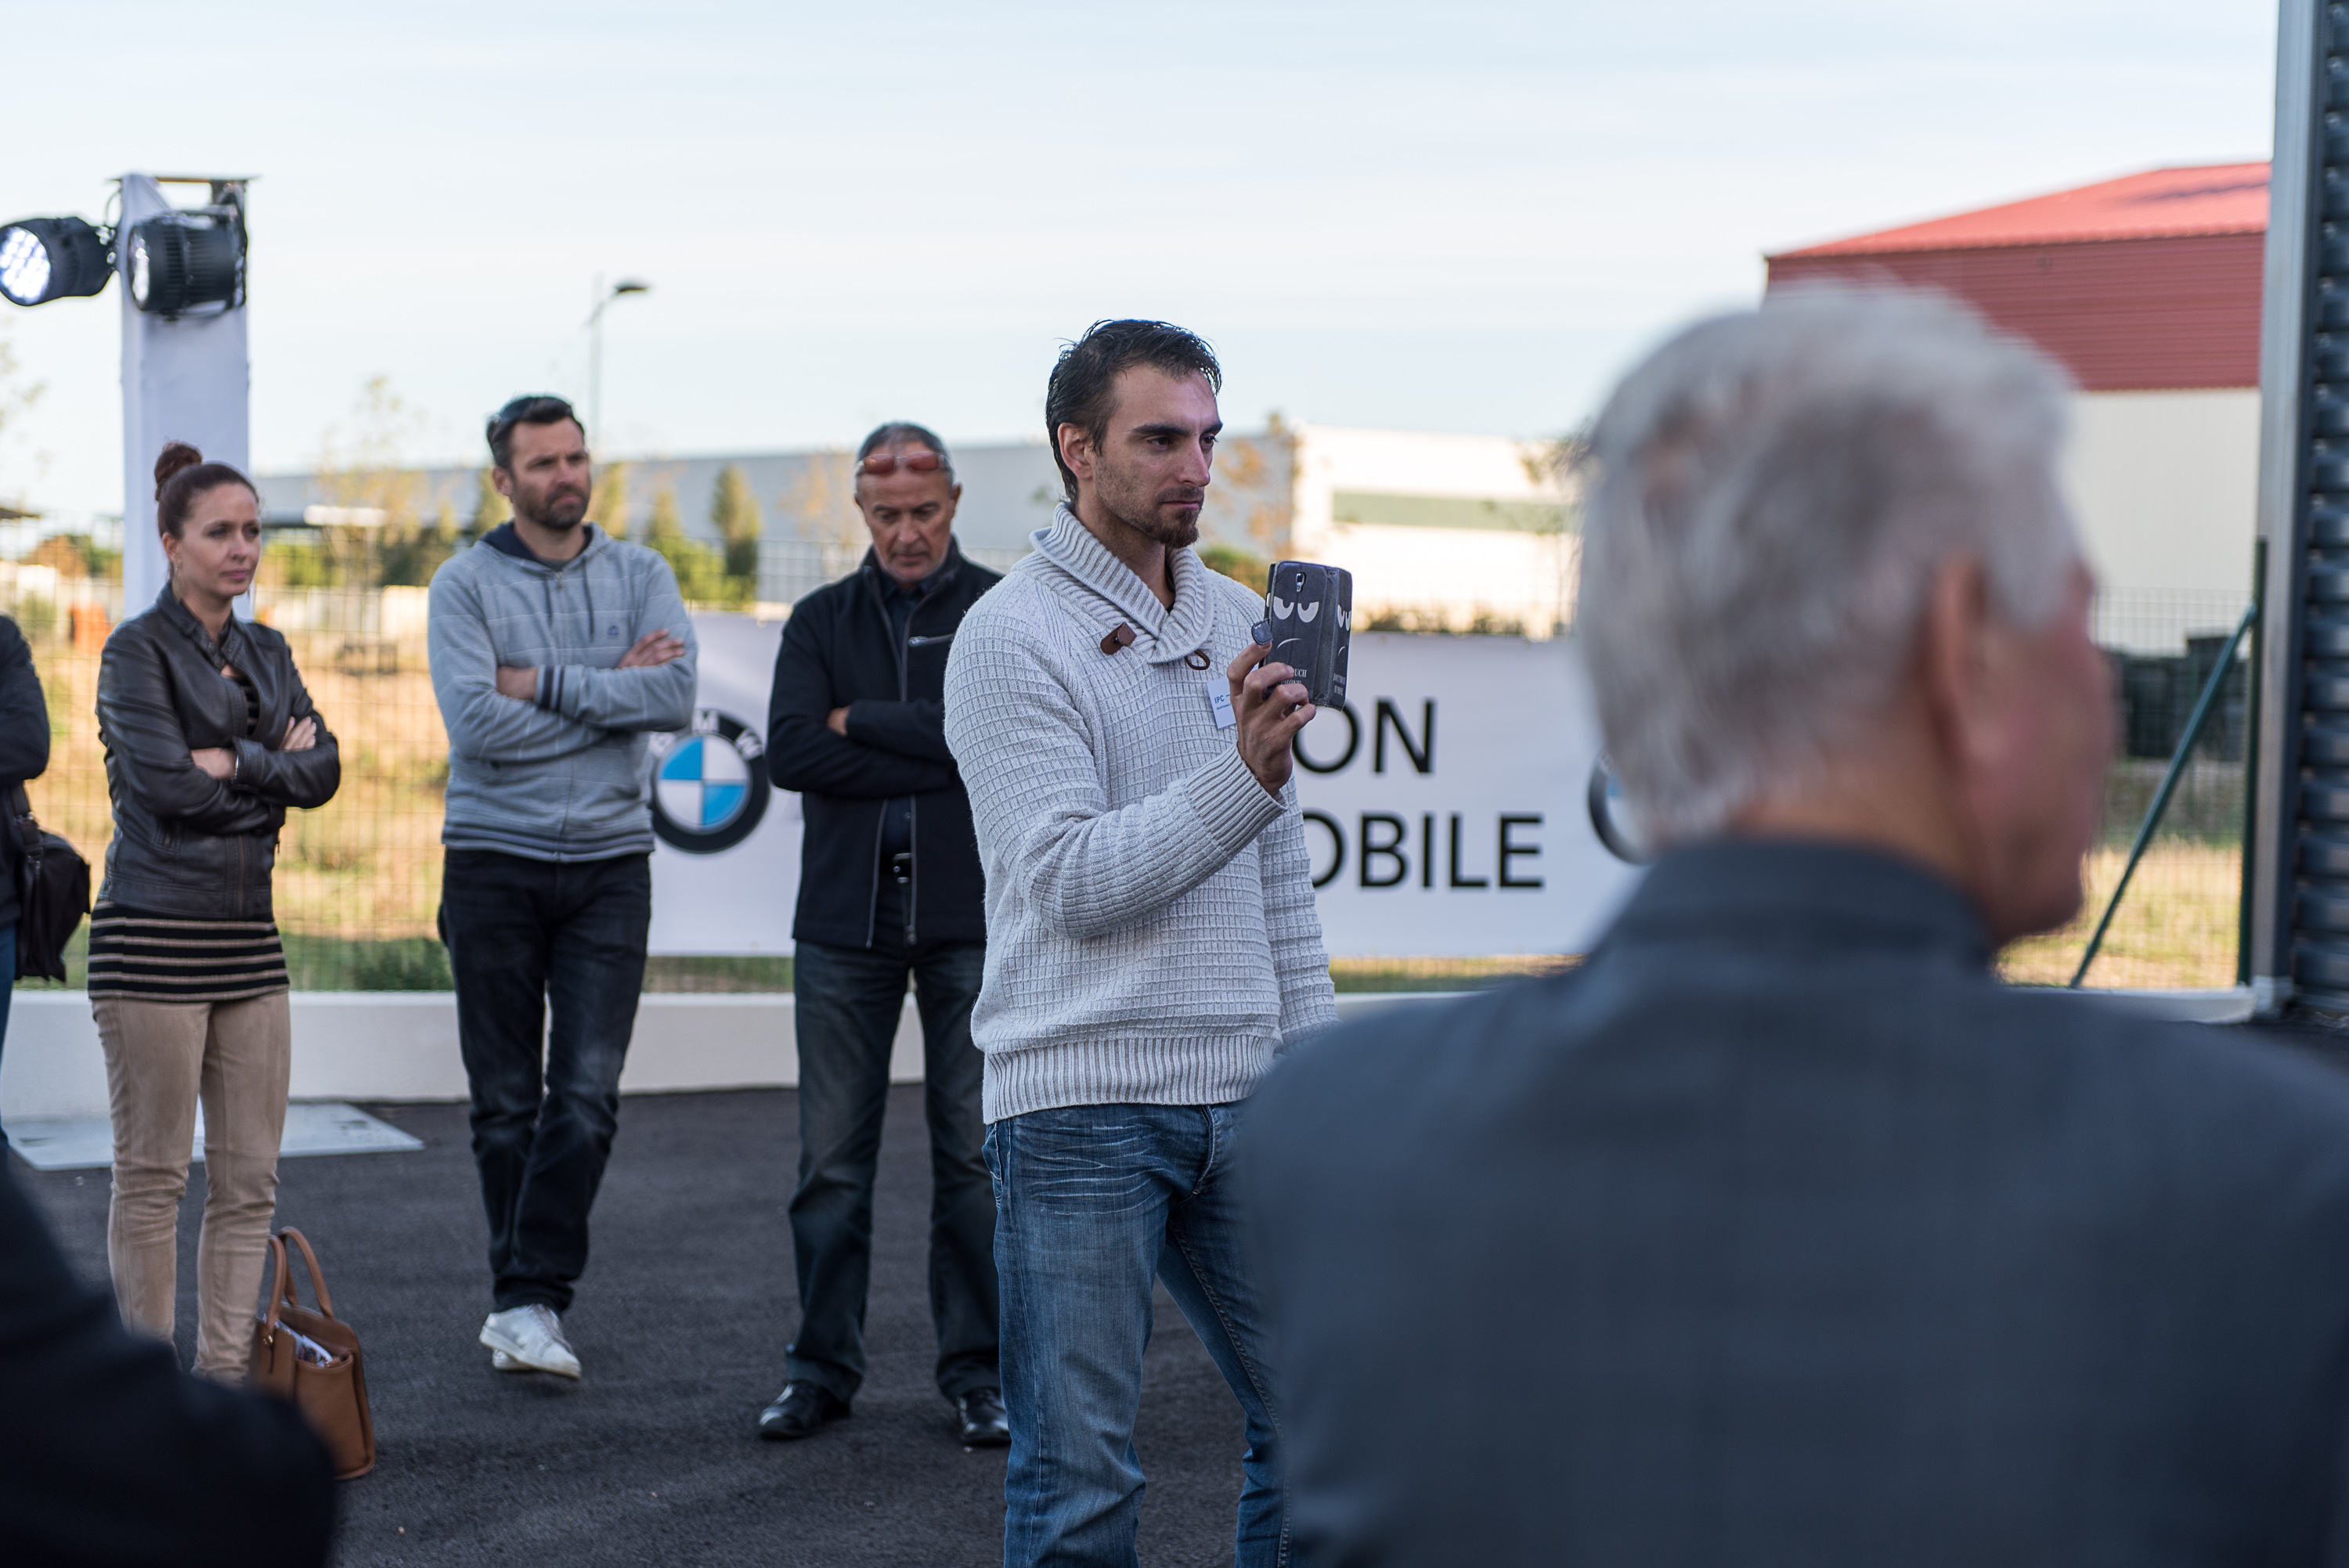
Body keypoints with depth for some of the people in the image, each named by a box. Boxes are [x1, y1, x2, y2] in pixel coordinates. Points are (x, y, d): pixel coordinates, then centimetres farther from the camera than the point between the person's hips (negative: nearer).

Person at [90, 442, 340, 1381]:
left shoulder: (265, 654, 15)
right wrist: (277, 764, -5)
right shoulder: (138, 651, -5)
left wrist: (235, 761, -9)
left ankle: (225, 1381, 12)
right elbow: (166, 784, -16)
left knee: (250, 1180, 5)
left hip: (248, 935, 7)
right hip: (155, 937, -7)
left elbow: (323, 771, 4)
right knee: (152, 1178, -1)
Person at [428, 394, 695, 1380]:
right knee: (505, 1101, 4)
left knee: (587, 1096, -9)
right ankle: (523, 1297, 14)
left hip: (608, 863, 1)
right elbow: (476, 723, -14)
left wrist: (544, 684, -12)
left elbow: (675, 697, -9)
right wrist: (611, 690, -8)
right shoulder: (465, 584, 0)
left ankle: (528, 1301, -7)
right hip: (494, 862, -1)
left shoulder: (640, 576, 7)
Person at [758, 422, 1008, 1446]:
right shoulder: (821, 620, 12)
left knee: (973, 1154, 1)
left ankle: (978, 1371, 10)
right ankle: (823, 1369, 13)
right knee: (831, 1160, 4)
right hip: (845, 915, 2)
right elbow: (789, 752, -3)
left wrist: (859, 722, -6)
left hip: (968, 917, -2)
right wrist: (939, 759, -9)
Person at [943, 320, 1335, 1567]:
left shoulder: (1240, 624, 14)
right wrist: (1244, 773, -26)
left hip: (1239, 1099, 6)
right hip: (1082, 1101, -6)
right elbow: (1076, 883, -17)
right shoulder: (1010, 636, -7)